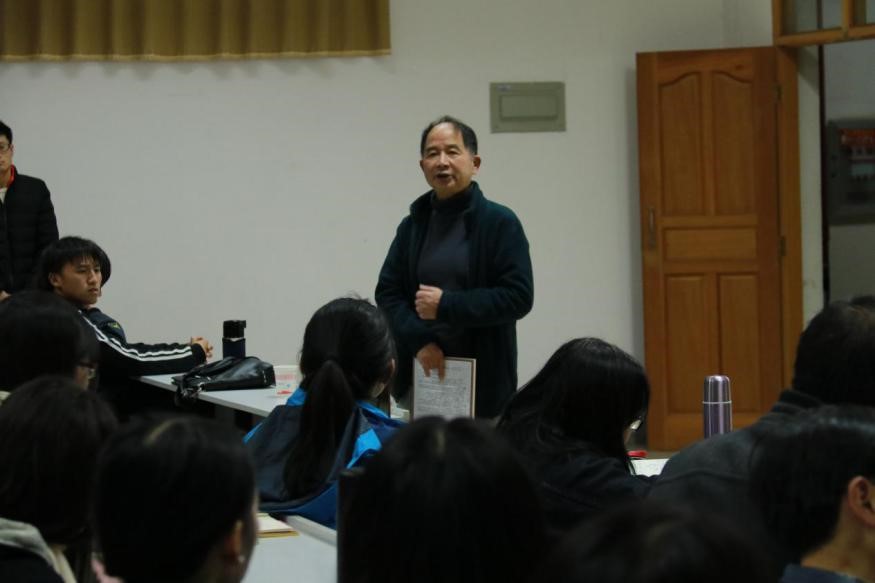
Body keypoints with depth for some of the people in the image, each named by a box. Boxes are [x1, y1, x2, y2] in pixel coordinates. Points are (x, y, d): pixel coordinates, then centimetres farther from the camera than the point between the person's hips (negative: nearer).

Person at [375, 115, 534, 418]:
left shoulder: (500, 223, -2)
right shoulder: (413, 225, 11)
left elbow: (518, 296, -9)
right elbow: (387, 293, 8)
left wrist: (446, 305, -14)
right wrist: (419, 341, -9)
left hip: (483, 379, -4)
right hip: (421, 372, 4)